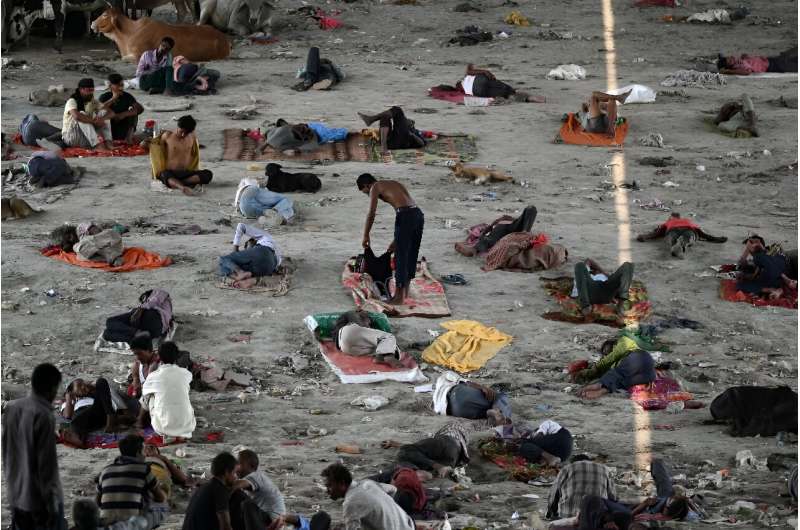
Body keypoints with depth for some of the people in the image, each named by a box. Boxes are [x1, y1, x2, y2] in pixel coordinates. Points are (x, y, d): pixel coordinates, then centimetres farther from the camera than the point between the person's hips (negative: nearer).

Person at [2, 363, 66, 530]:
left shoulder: (11, 408, 2)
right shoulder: (44, 417, -21)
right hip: (40, 498, -7)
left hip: (16, 496, 7)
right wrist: (52, 506, -15)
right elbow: (47, 465, -20)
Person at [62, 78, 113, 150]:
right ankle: (99, 146, -47)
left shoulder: (93, 102, 5)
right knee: (82, 117, -32)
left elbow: (111, 113, -4)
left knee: (103, 113, -7)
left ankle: (108, 144, -28)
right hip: (70, 136, -6)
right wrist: (94, 121, -32)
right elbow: (77, 116, -37)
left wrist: (102, 119, -26)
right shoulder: (72, 101, -15)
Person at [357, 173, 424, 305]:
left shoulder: (375, 187, 8)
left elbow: (371, 214, -3)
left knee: (401, 256, 1)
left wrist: (365, 236, 6)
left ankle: (399, 297, 5)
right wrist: (396, 240, 32)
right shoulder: (395, 184, 30)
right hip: (418, 214, 8)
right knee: (411, 255, 18)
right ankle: (405, 291, 31)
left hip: (405, 216, -8)